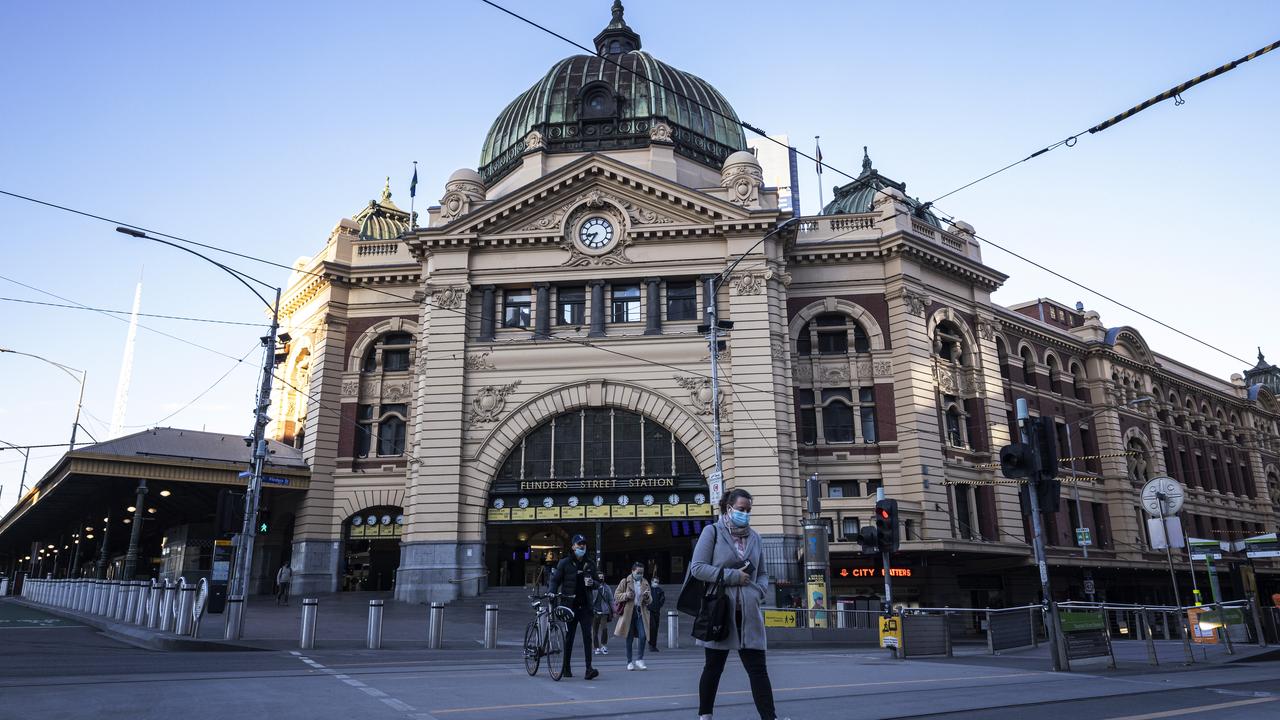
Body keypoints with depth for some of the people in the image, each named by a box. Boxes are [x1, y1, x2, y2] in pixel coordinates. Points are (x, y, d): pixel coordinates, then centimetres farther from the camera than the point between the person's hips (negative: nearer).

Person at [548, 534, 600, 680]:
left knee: (587, 636, -8)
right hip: (570, 605, -2)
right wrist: (552, 592, -16)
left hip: (585, 606, 2)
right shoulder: (564, 563, 2)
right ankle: (566, 668, 17)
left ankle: (589, 668, -11)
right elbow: (555, 580, 2)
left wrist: (592, 583, -5)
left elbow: (596, 583, 18)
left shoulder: (590, 564, 11)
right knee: (569, 636, 5)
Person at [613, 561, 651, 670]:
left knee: (643, 636, -12)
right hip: (628, 612, -2)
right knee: (629, 638, 4)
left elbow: (650, 601, 15)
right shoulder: (625, 582, 2)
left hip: (641, 612, 2)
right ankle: (630, 662, 16)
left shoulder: (645, 583, 11)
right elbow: (616, 595, 1)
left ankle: (640, 659, 4)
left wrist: (647, 597, -8)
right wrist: (626, 595, -16)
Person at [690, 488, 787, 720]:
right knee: (713, 667, 8)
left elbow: (762, 573, 19)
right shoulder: (712, 531, -2)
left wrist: (760, 590, -3)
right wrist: (732, 576, -14)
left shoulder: (754, 537, 12)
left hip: (748, 613, 3)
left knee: (758, 668, -1)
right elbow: (697, 567, -9)